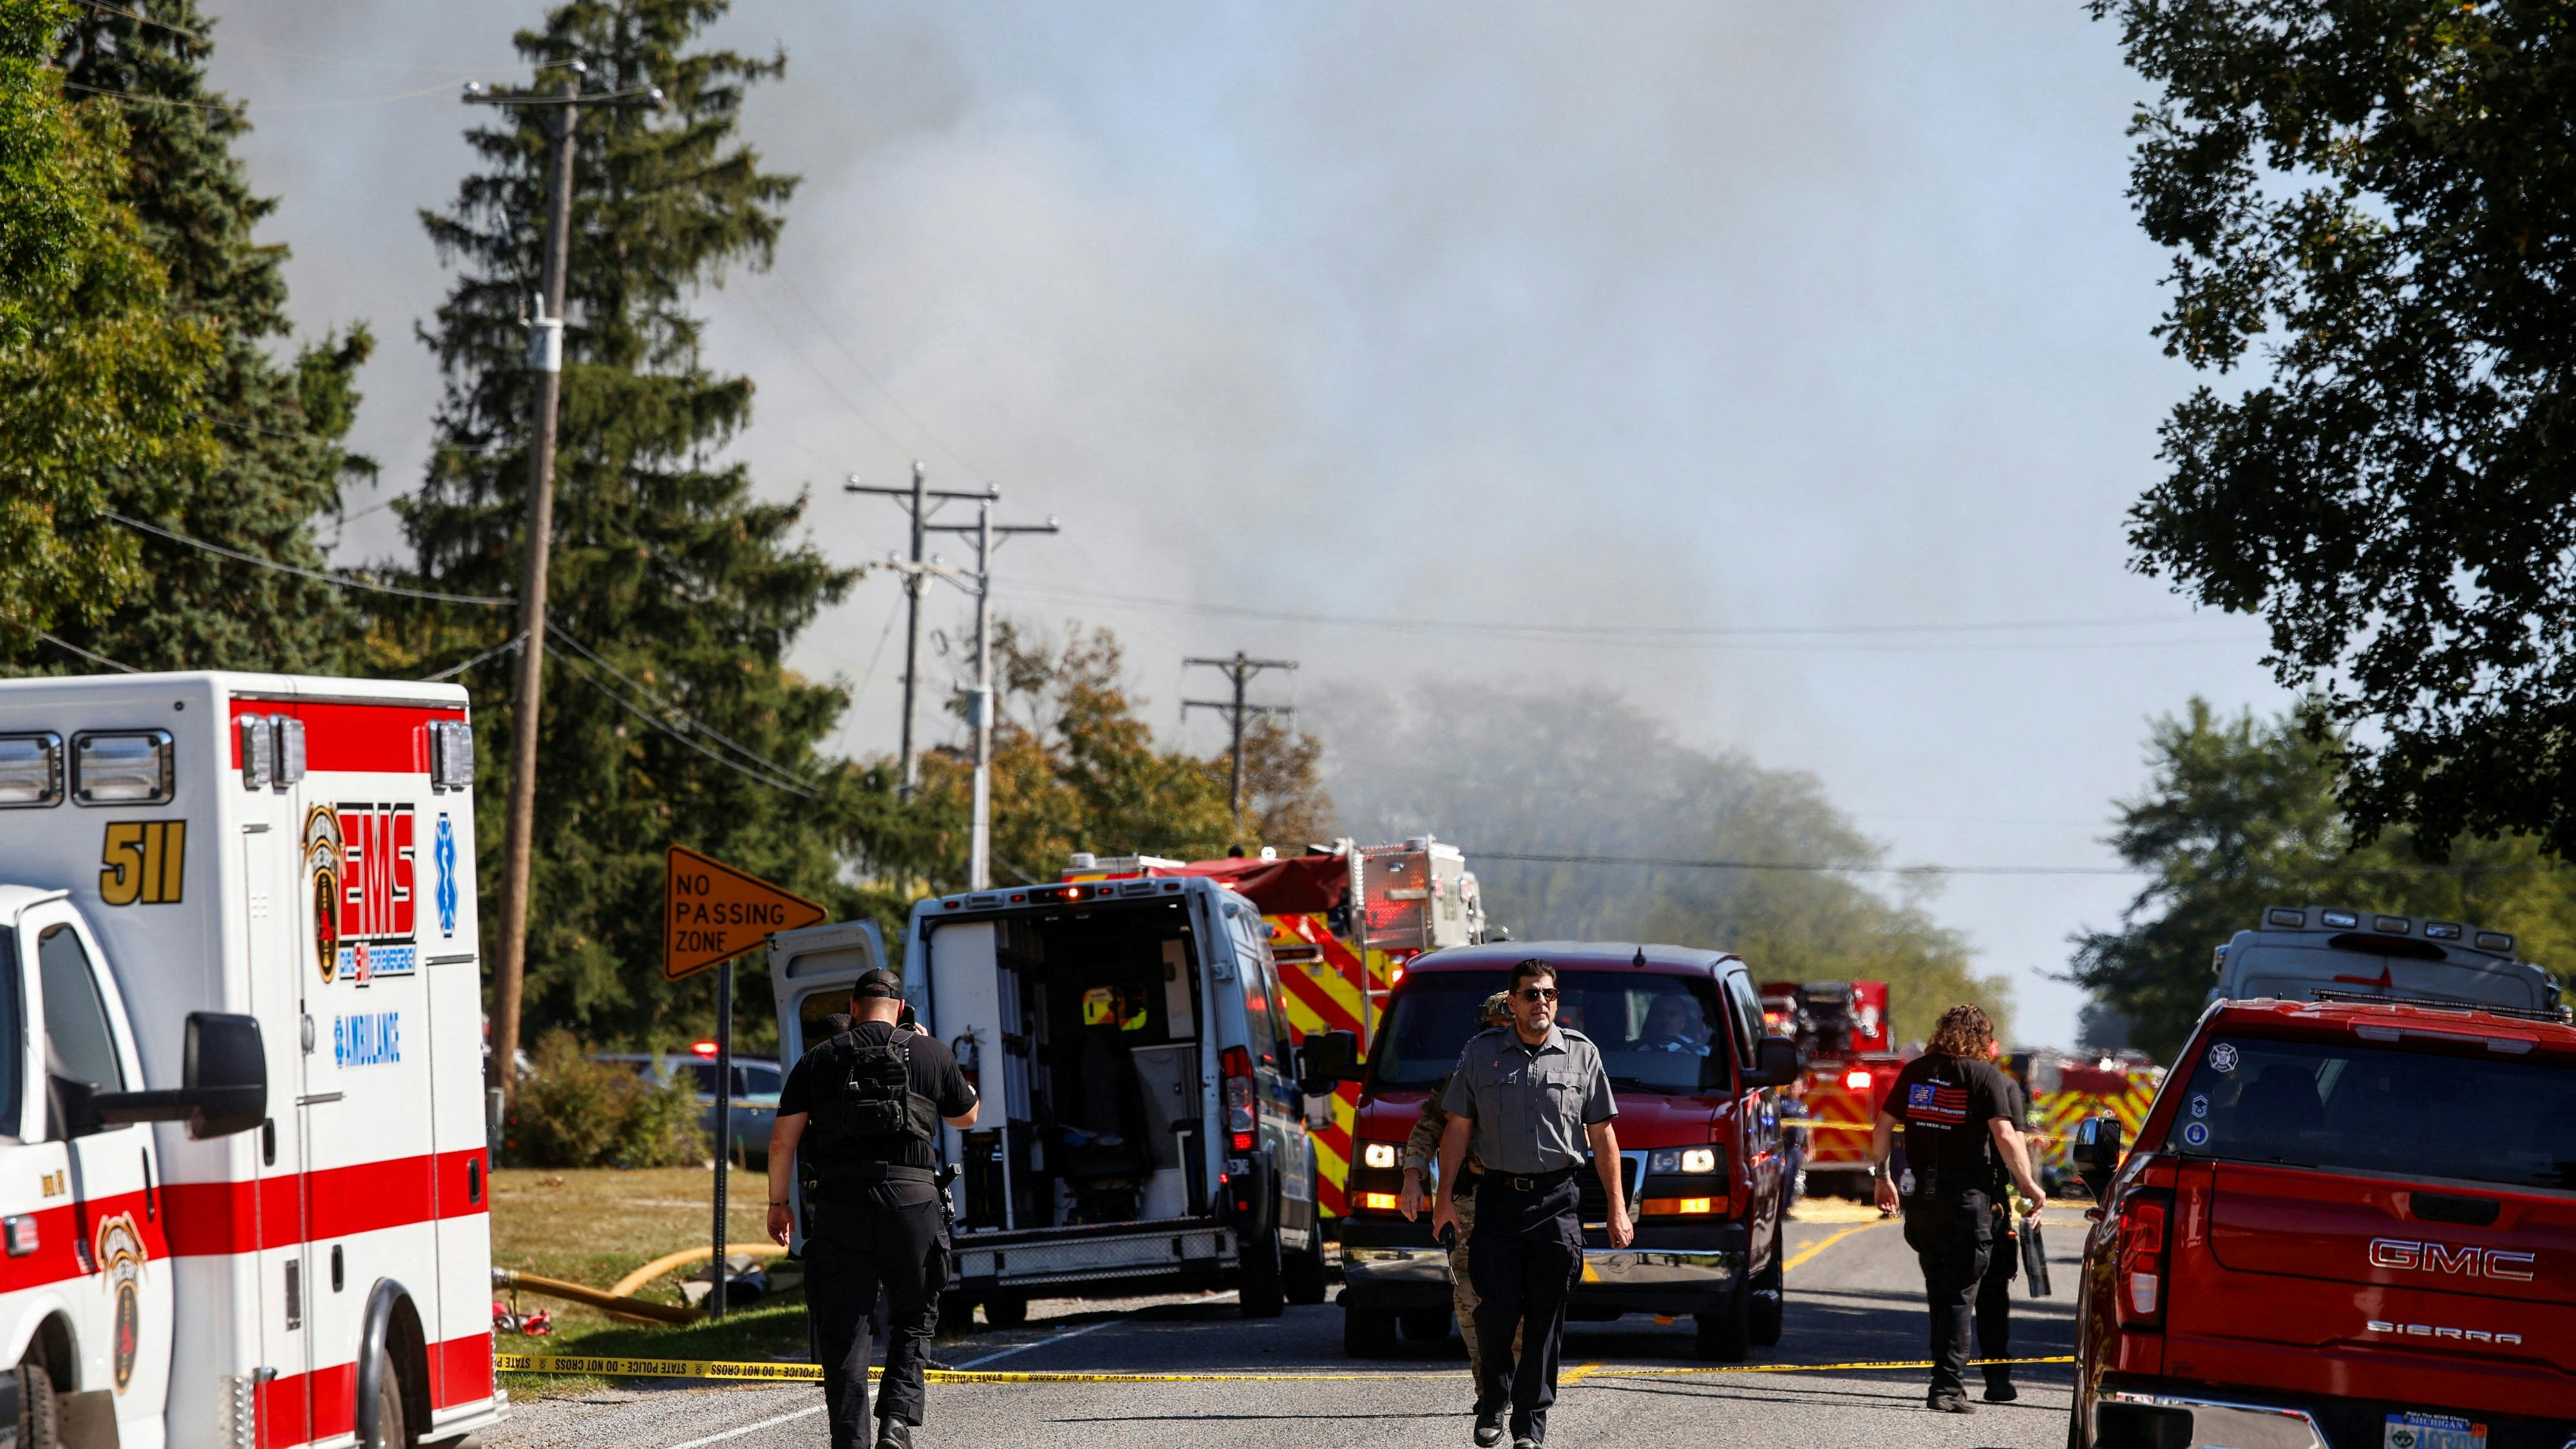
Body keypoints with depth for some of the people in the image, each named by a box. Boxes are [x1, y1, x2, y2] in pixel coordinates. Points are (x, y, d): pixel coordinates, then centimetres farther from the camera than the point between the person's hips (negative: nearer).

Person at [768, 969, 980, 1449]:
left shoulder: (819, 1059, 9)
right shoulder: (930, 1054, 9)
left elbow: (783, 1139, 5)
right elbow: (966, 1117, 25)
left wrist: (778, 1203, 16)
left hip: (837, 1199, 0)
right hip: (911, 1197, 0)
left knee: (841, 1329, 5)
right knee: (913, 1319, 15)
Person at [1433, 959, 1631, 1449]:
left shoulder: (1582, 1054, 6)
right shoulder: (1481, 1053, 7)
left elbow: (1602, 1135, 8)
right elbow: (1457, 1129, 9)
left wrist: (1617, 1208, 4)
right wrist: (1444, 1198, 2)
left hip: (1558, 1202, 0)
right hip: (1498, 1199, 0)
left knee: (1545, 1321, -1)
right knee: (1497, 1311, -5)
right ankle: (1493, 1402, 19)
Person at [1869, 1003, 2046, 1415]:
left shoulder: (1915, 1072, 7)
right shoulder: (1985, 1076, -6)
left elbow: (1883, 1128, 9)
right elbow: (2005, 1137, -14)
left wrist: (1882, 1176, 20)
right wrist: (2028, 1185, -5)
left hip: (1919, 1195, 4)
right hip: (1967, 1196, -4)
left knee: (1939, 1291, 17)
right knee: (1959, 1295, -1)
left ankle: (1946, 1378, 24)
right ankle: (1947, 1387, -8)